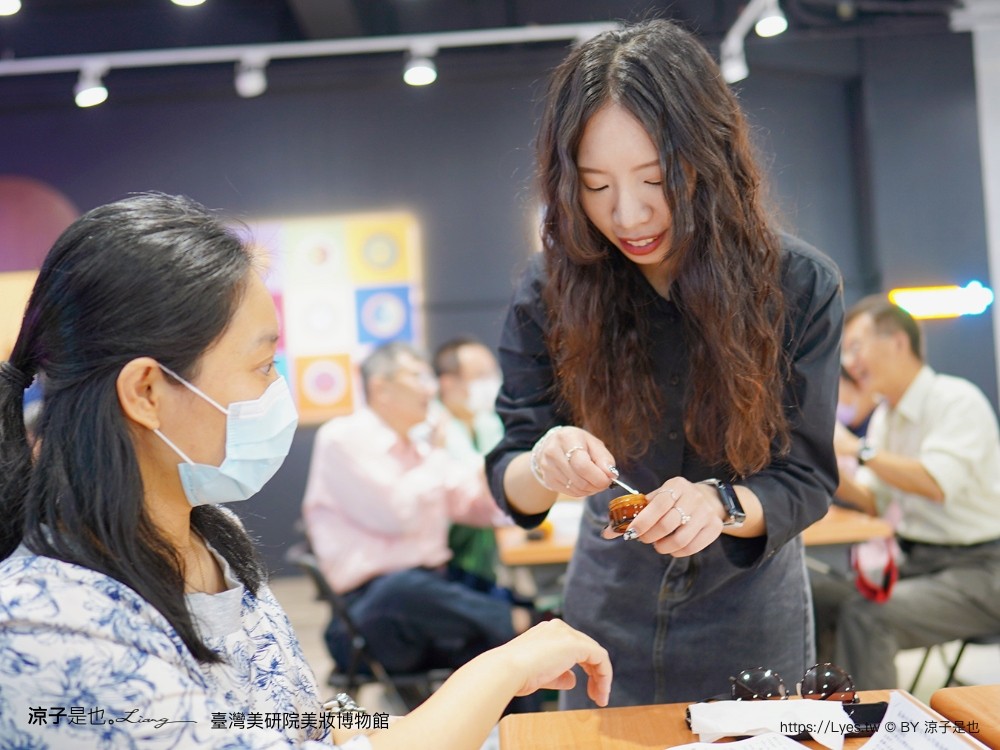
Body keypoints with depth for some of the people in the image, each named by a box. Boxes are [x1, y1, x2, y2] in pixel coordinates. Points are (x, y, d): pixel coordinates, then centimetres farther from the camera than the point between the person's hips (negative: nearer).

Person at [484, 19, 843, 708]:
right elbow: (507, 477, -12)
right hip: (612, 611, 1)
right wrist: (542, 470, -36)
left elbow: (807, 480, -15)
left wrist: (721, 506, -36)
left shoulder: (801, 285, -18)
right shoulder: (554, 289, -15)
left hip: (751, 621, -1)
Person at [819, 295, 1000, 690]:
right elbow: (872, 502, 13)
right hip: (915, 563, 8)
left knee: (864, 614, -28)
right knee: (819, 602, -10)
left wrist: (857, 448, -20)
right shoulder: (886, 414, 13)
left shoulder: (958, 400, -12)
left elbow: (937, 484, -27)